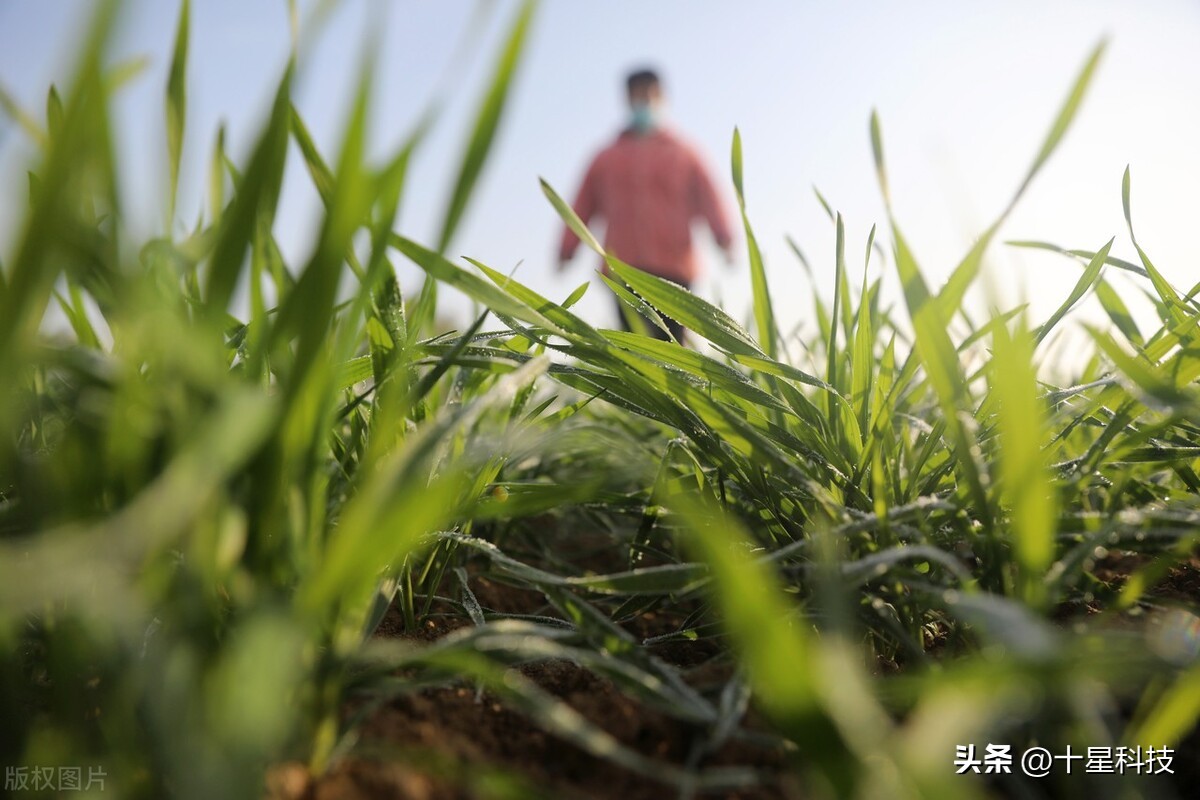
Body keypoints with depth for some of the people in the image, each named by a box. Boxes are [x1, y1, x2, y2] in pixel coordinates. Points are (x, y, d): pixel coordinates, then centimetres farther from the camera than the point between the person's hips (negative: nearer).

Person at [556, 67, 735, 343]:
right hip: (623, 272, 0)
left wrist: (724, 242, -13)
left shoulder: (682, 154, 11)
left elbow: (709, 200, 2)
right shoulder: (607, 158, 15)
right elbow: (583, 207, 13)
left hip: (673, 270, 0)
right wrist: (566, 253, 5)